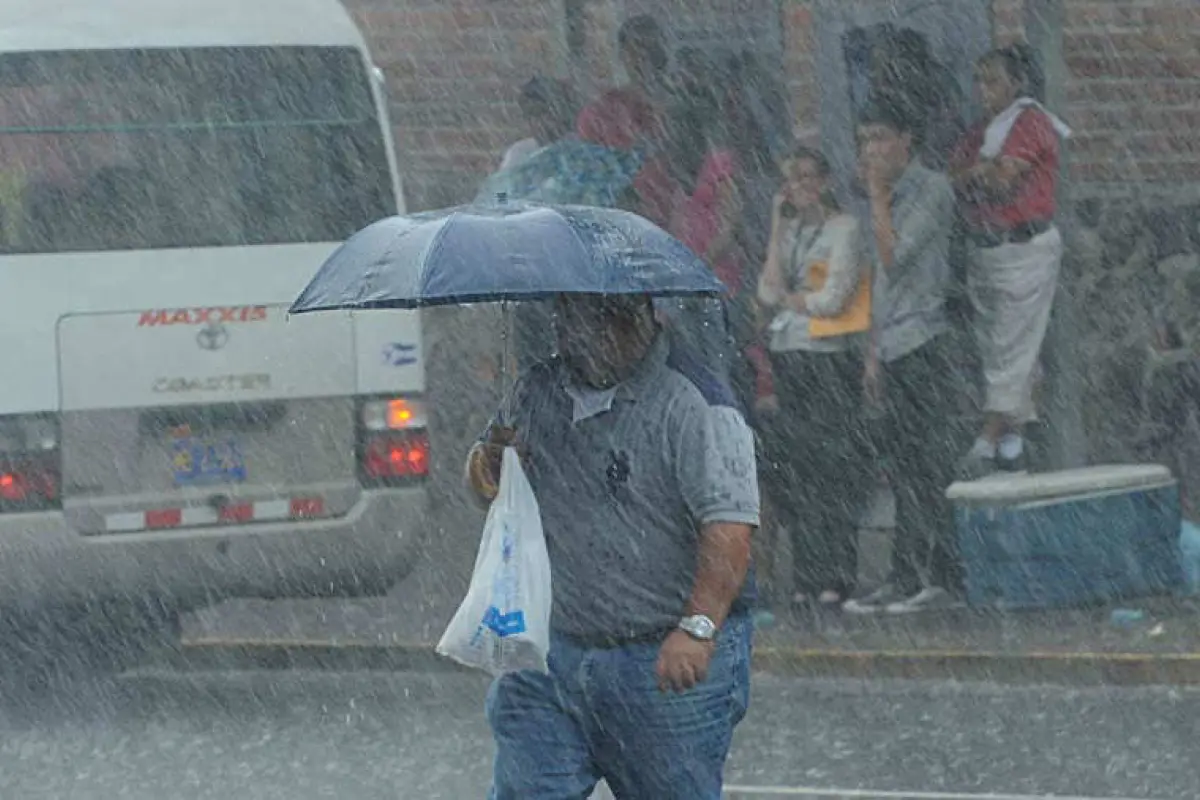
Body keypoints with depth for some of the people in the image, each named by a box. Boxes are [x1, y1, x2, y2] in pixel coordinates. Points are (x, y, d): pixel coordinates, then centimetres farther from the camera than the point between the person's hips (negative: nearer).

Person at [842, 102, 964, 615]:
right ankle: (906, 579, 9)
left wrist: (877, 195, -9)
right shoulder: (884, 199, 19)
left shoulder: (932, 191, -7)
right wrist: (873, 354, 20)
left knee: (929, 467, -9)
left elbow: (894, 257, -17)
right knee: (898, 465, 7)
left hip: (925, 342, -8)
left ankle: (942, 579, -7)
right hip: (893, 349, 8)